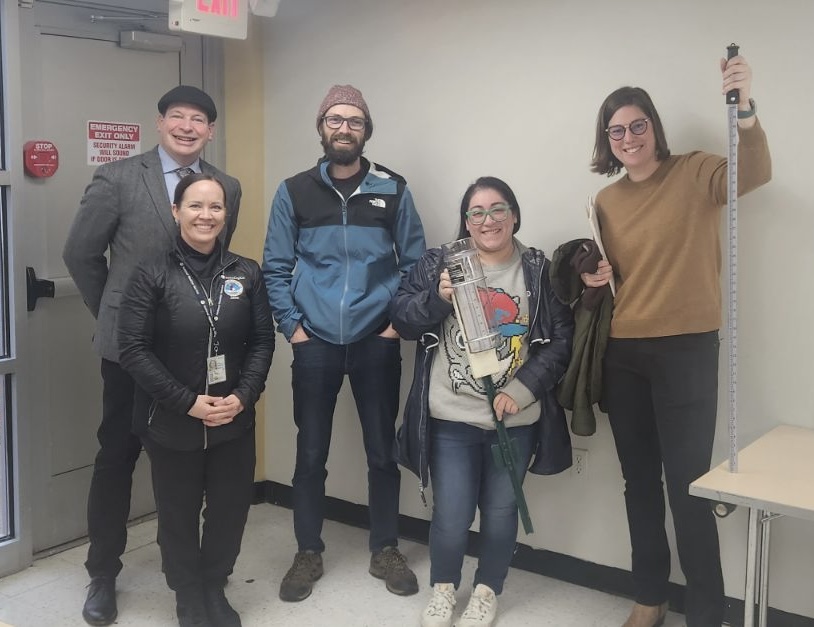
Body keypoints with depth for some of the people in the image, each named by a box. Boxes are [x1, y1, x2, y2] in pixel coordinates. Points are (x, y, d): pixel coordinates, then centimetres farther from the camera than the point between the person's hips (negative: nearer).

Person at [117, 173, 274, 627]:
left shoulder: (247, 273, 2)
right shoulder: (152, 276, -8)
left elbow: (263, 341, 2)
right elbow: (134, 350, -12)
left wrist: (243, 395, -13)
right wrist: (188, 402, -16)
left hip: (234, 421, 2)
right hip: (172, 423, -2)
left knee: (231, 508, 11)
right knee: (179, 514, 12)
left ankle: (215, 590, 37)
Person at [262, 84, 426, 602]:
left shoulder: (393, 190, 1)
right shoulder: (295, 191, 2)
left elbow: (415, 262, 4)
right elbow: (276, 267, 4)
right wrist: (292, 326, -4)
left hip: (377, 343, 0)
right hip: (315, 344, 0)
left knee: (383, 451, 9)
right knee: (311, 453, 8)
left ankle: (386, 551, 25)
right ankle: (309, 554, 24)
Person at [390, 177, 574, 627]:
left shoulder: (539, 271, 0)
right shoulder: (437, 264, 2)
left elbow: (561, 339, -2)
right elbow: (401, 320, 0)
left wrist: (522, 390, -13)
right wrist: (437, 298, -20)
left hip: (515, 420, 1)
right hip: (450, 419, 0)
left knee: (500, 511, 12)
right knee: (450, 515, 3)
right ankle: (443, 590, 31)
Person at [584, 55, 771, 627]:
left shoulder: (694, 174, -5)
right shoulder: (606, 201, 9)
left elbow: (754, 173, -26)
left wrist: (744, 107, -41)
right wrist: (592, 279, -2)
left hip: (687, 349, -5)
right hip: (623, 354, 5)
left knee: (688, 488, -5)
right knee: (640, 482, 14)